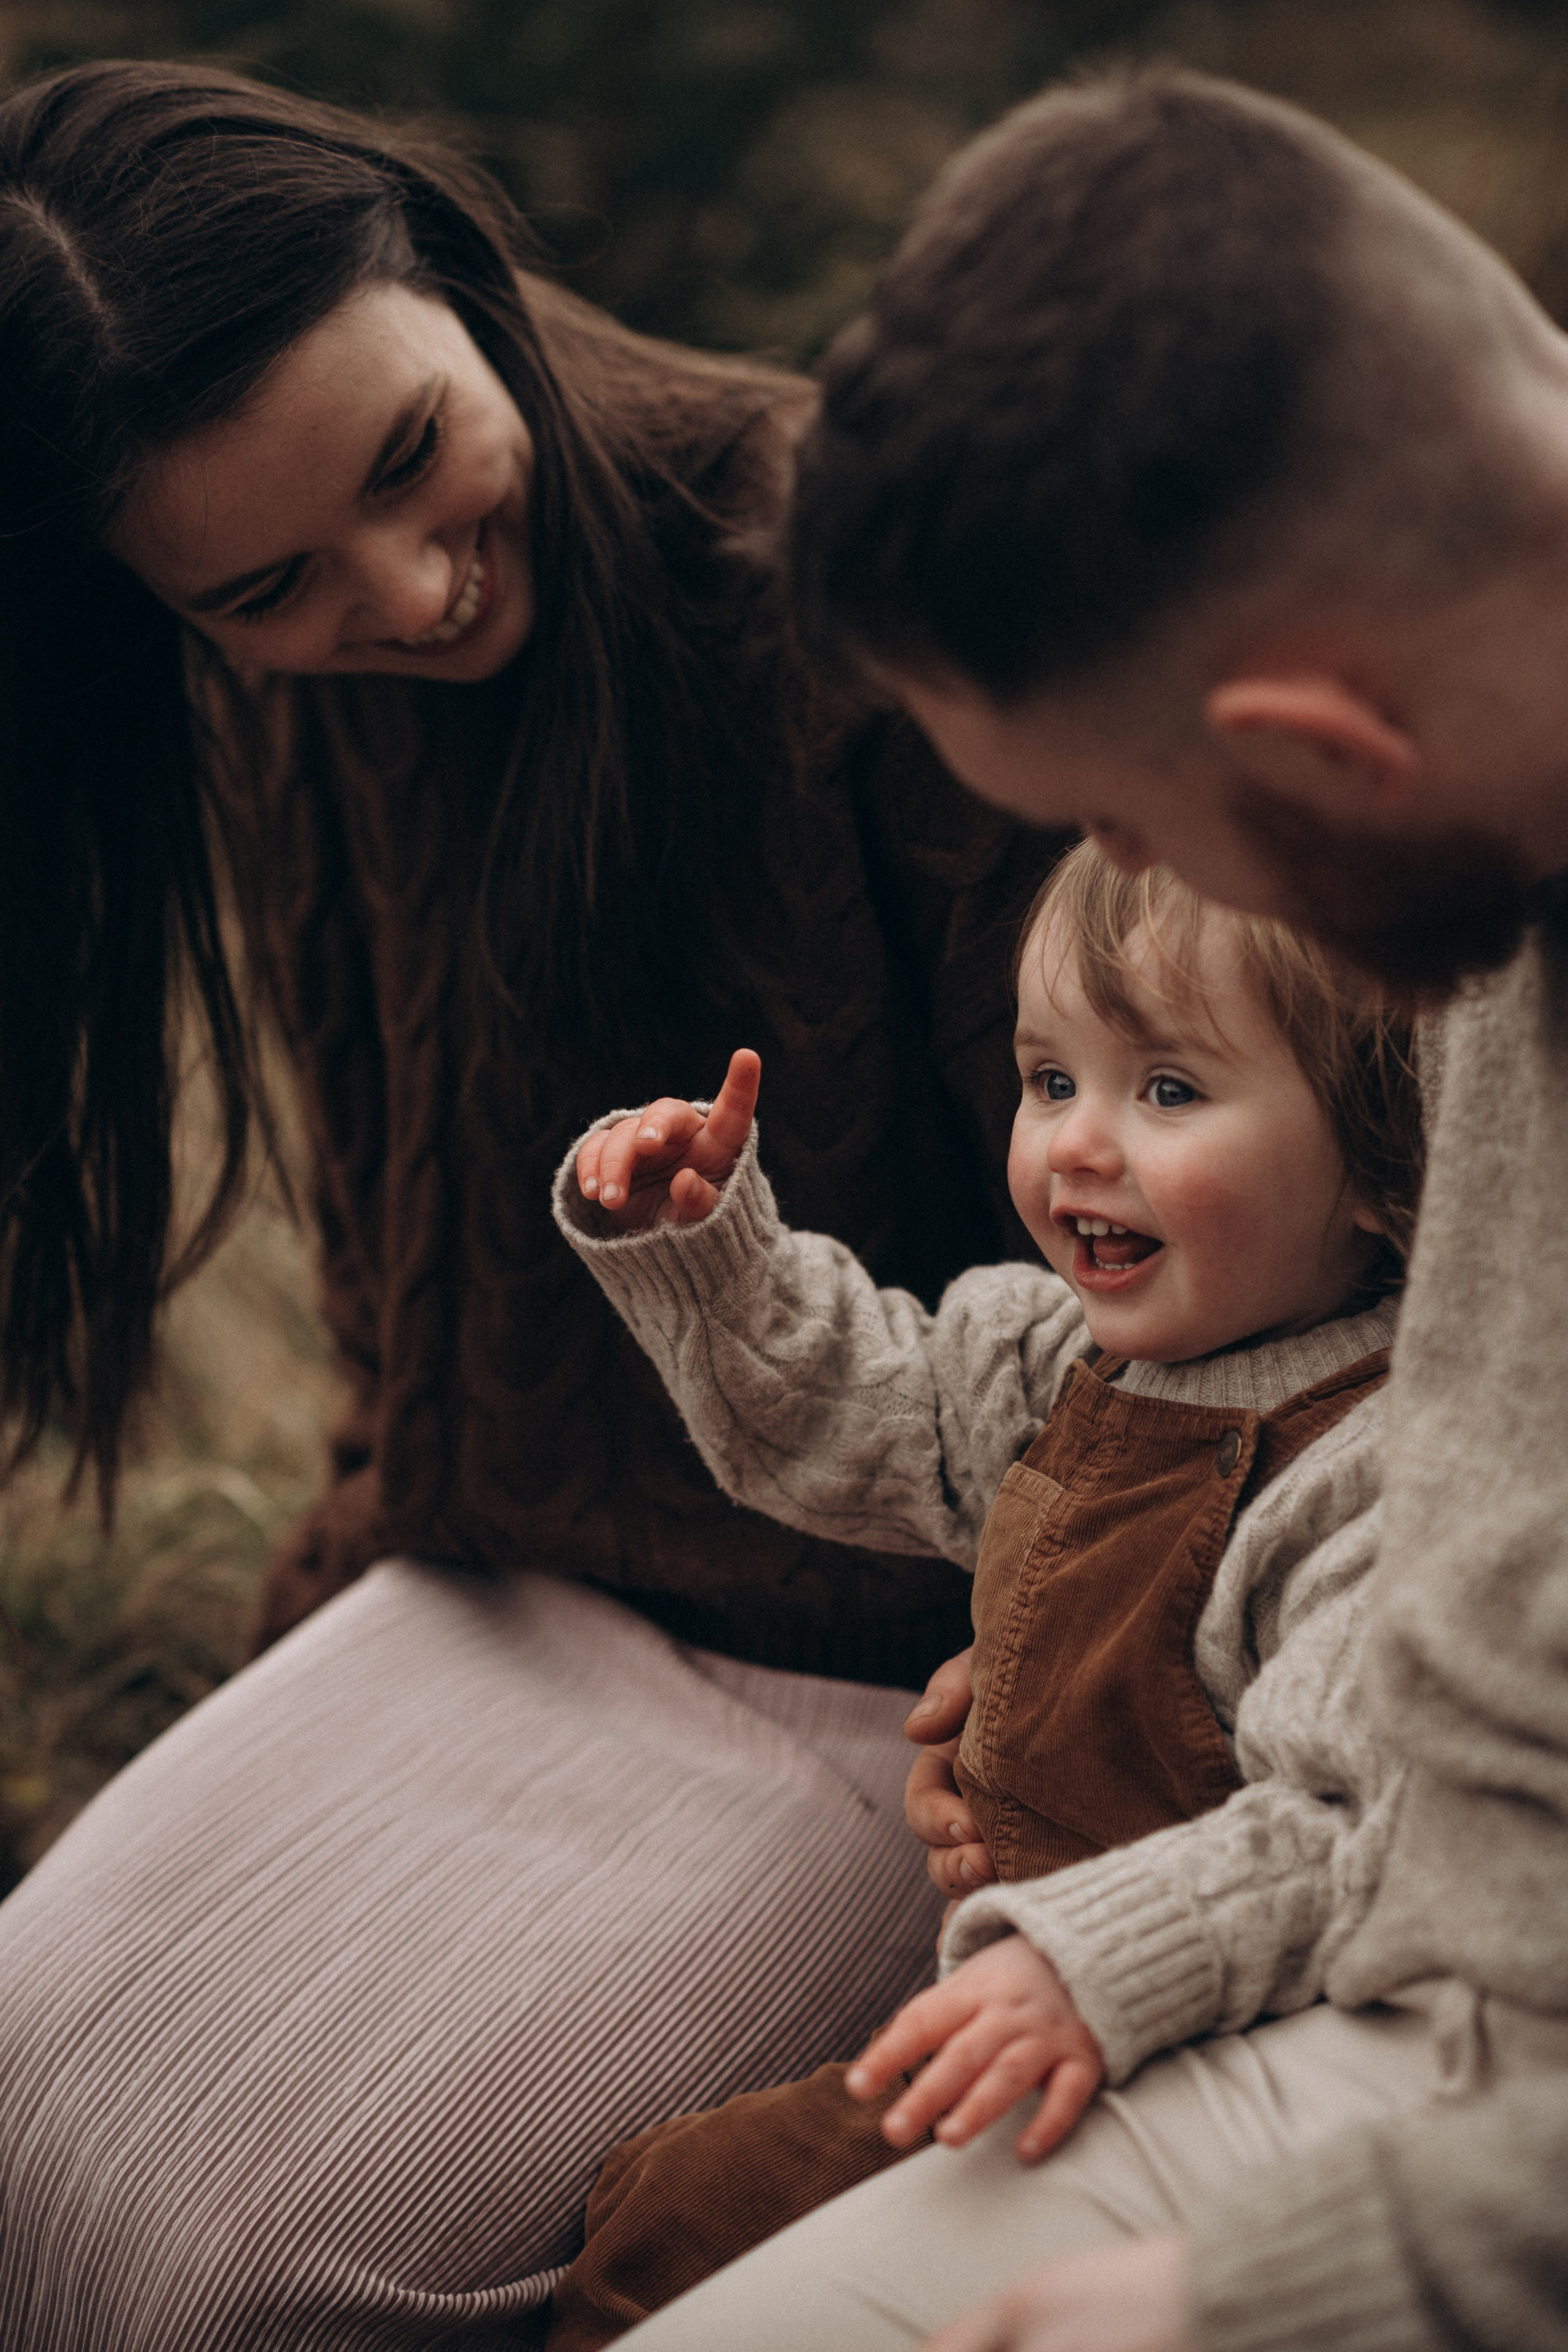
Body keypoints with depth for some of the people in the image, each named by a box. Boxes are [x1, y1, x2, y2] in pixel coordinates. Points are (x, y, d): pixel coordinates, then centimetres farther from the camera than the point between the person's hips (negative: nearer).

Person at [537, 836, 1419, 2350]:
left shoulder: (1392, 1481, -24)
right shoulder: (1069, 1363, 6)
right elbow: (830, 1416, 24)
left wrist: (1095, 1969, -44)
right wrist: (699, 1240, 12)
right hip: (1012, 1978, 9)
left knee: (672, 2224, -10)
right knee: (639, 2197, 13)